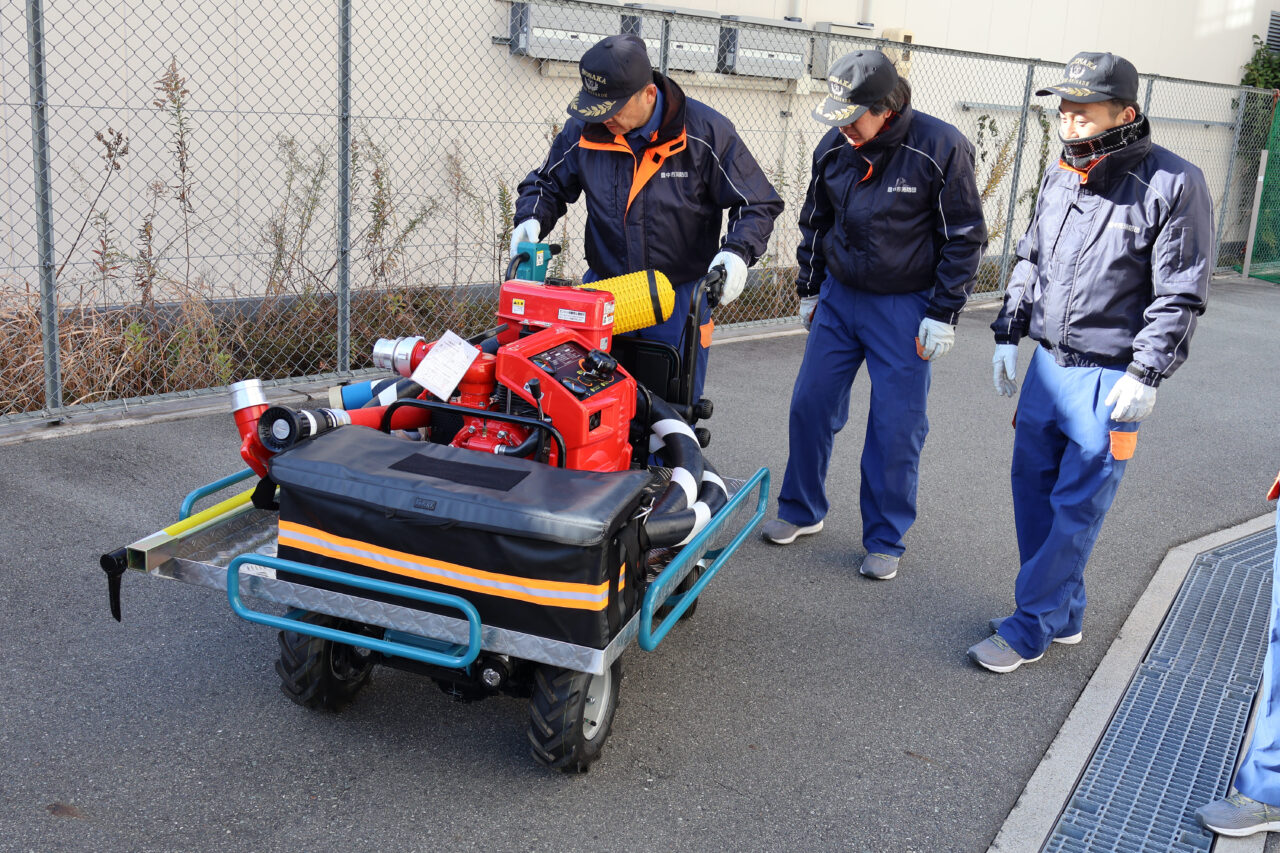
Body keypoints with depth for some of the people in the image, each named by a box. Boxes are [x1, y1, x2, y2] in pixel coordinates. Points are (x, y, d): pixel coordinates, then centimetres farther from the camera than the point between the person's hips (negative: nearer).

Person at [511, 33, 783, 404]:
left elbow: (759, 203, -5)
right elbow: (547, 182, 14)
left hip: (680, 300, -2)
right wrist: (531, 219, -8)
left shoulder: (706, 132, -11)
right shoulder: (583, 131, -3)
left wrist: (738, 251, -23)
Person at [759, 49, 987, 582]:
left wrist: (943, 314, -11)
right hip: (839, 298, 5)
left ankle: (885, 540, 15)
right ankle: (802, 510, 28)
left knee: (897, 428, 0)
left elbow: (965, 237, -9)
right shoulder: (834, 148, 0)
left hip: (905, 308, -4)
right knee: (810, 406, 8)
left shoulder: (940, 148, -15)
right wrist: (809, 290, 17)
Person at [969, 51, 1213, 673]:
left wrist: (1145, 376, -15)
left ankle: (1029, 627, 9)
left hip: (1111, 377, -7)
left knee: (1077, 505, -1)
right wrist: (1008, 334, 13)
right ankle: (1061, 615, 26)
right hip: (1047, 363, 7)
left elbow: (1180, 294, -12)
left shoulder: (1174, 184, -12)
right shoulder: (1060, 176, 8)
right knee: (1033, 488, 11)